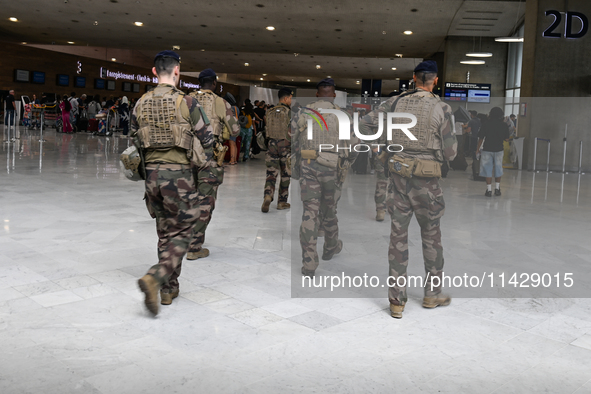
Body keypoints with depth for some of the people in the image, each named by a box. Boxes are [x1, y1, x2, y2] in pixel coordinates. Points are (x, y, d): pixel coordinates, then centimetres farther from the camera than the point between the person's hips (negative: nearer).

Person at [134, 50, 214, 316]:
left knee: (165, 232, 16)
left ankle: (169, 288, 22)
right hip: (179, 174, -5)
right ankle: (155, 278, -14)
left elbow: (134, 140, 12)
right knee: (182, 233, 4)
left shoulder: (142, 103, 5)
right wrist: (205, 162, 15)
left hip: (152, 174, 5)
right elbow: (206, 138, -4)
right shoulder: (186, 102, -9)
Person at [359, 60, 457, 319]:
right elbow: (450, 152, -5)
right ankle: (432, 294, 27)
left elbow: (364, 125, 1)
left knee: (398, 236, 7)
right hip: (426, 180, -2)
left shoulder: (395, 103, 0)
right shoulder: (441, 108, -8)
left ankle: (396, 300, 11)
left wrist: (388, 141, 13)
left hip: (398, 175, 2)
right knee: (431, 235, 15)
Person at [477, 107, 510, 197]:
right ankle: (497, 189, 19)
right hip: (499, 149, 2)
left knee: (488, 169, 3)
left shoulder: (486, 124, -5)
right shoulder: (504, 125, -1)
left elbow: (481, 137, -4)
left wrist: (478, 148, 5)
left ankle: (489, 190, 1)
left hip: (487, 149, -2)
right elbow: (506, 139, 1)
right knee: (498, 169, 14)